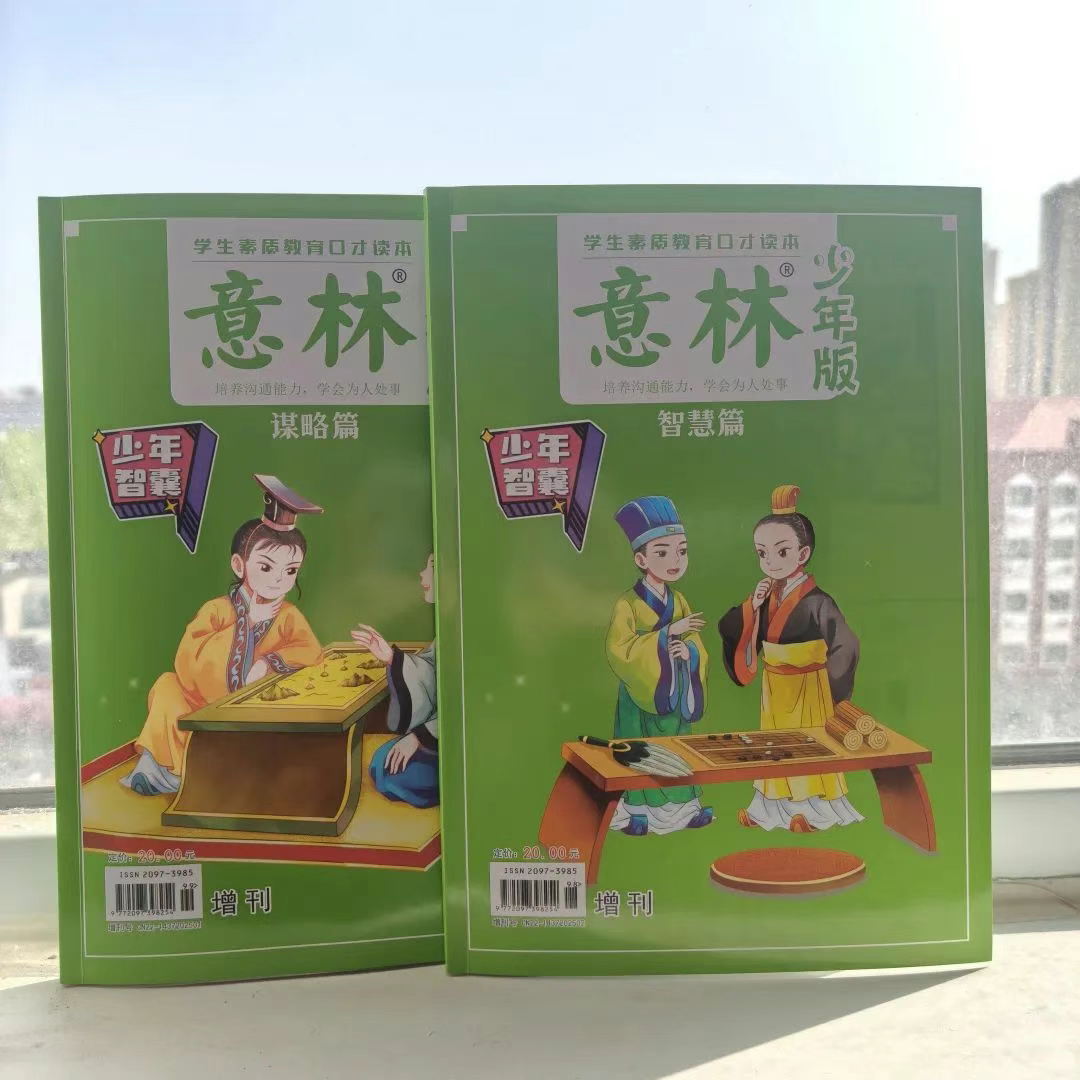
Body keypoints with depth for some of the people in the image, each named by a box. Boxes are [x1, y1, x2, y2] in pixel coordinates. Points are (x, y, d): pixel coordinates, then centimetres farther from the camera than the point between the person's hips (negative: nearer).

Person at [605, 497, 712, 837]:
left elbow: (697, 647, 7)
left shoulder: (679, 601, 4)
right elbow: (620, 652, -24)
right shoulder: (627, 604, -15)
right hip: (642, 694, -5)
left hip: (676, 692, 6)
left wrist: (690, 650, -18)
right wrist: (667, 632, -27)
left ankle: (679, 804, 27)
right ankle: (636, 810, 15)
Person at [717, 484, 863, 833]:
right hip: (775, 690, 6)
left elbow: (846, 646, -17)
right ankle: (776, 804, 26)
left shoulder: (815, 601, -19)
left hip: (806, 689, -6)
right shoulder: (765, 597, -1)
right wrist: (753, 607, -16)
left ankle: (812, 807, 20)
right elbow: (732, 632, -2)